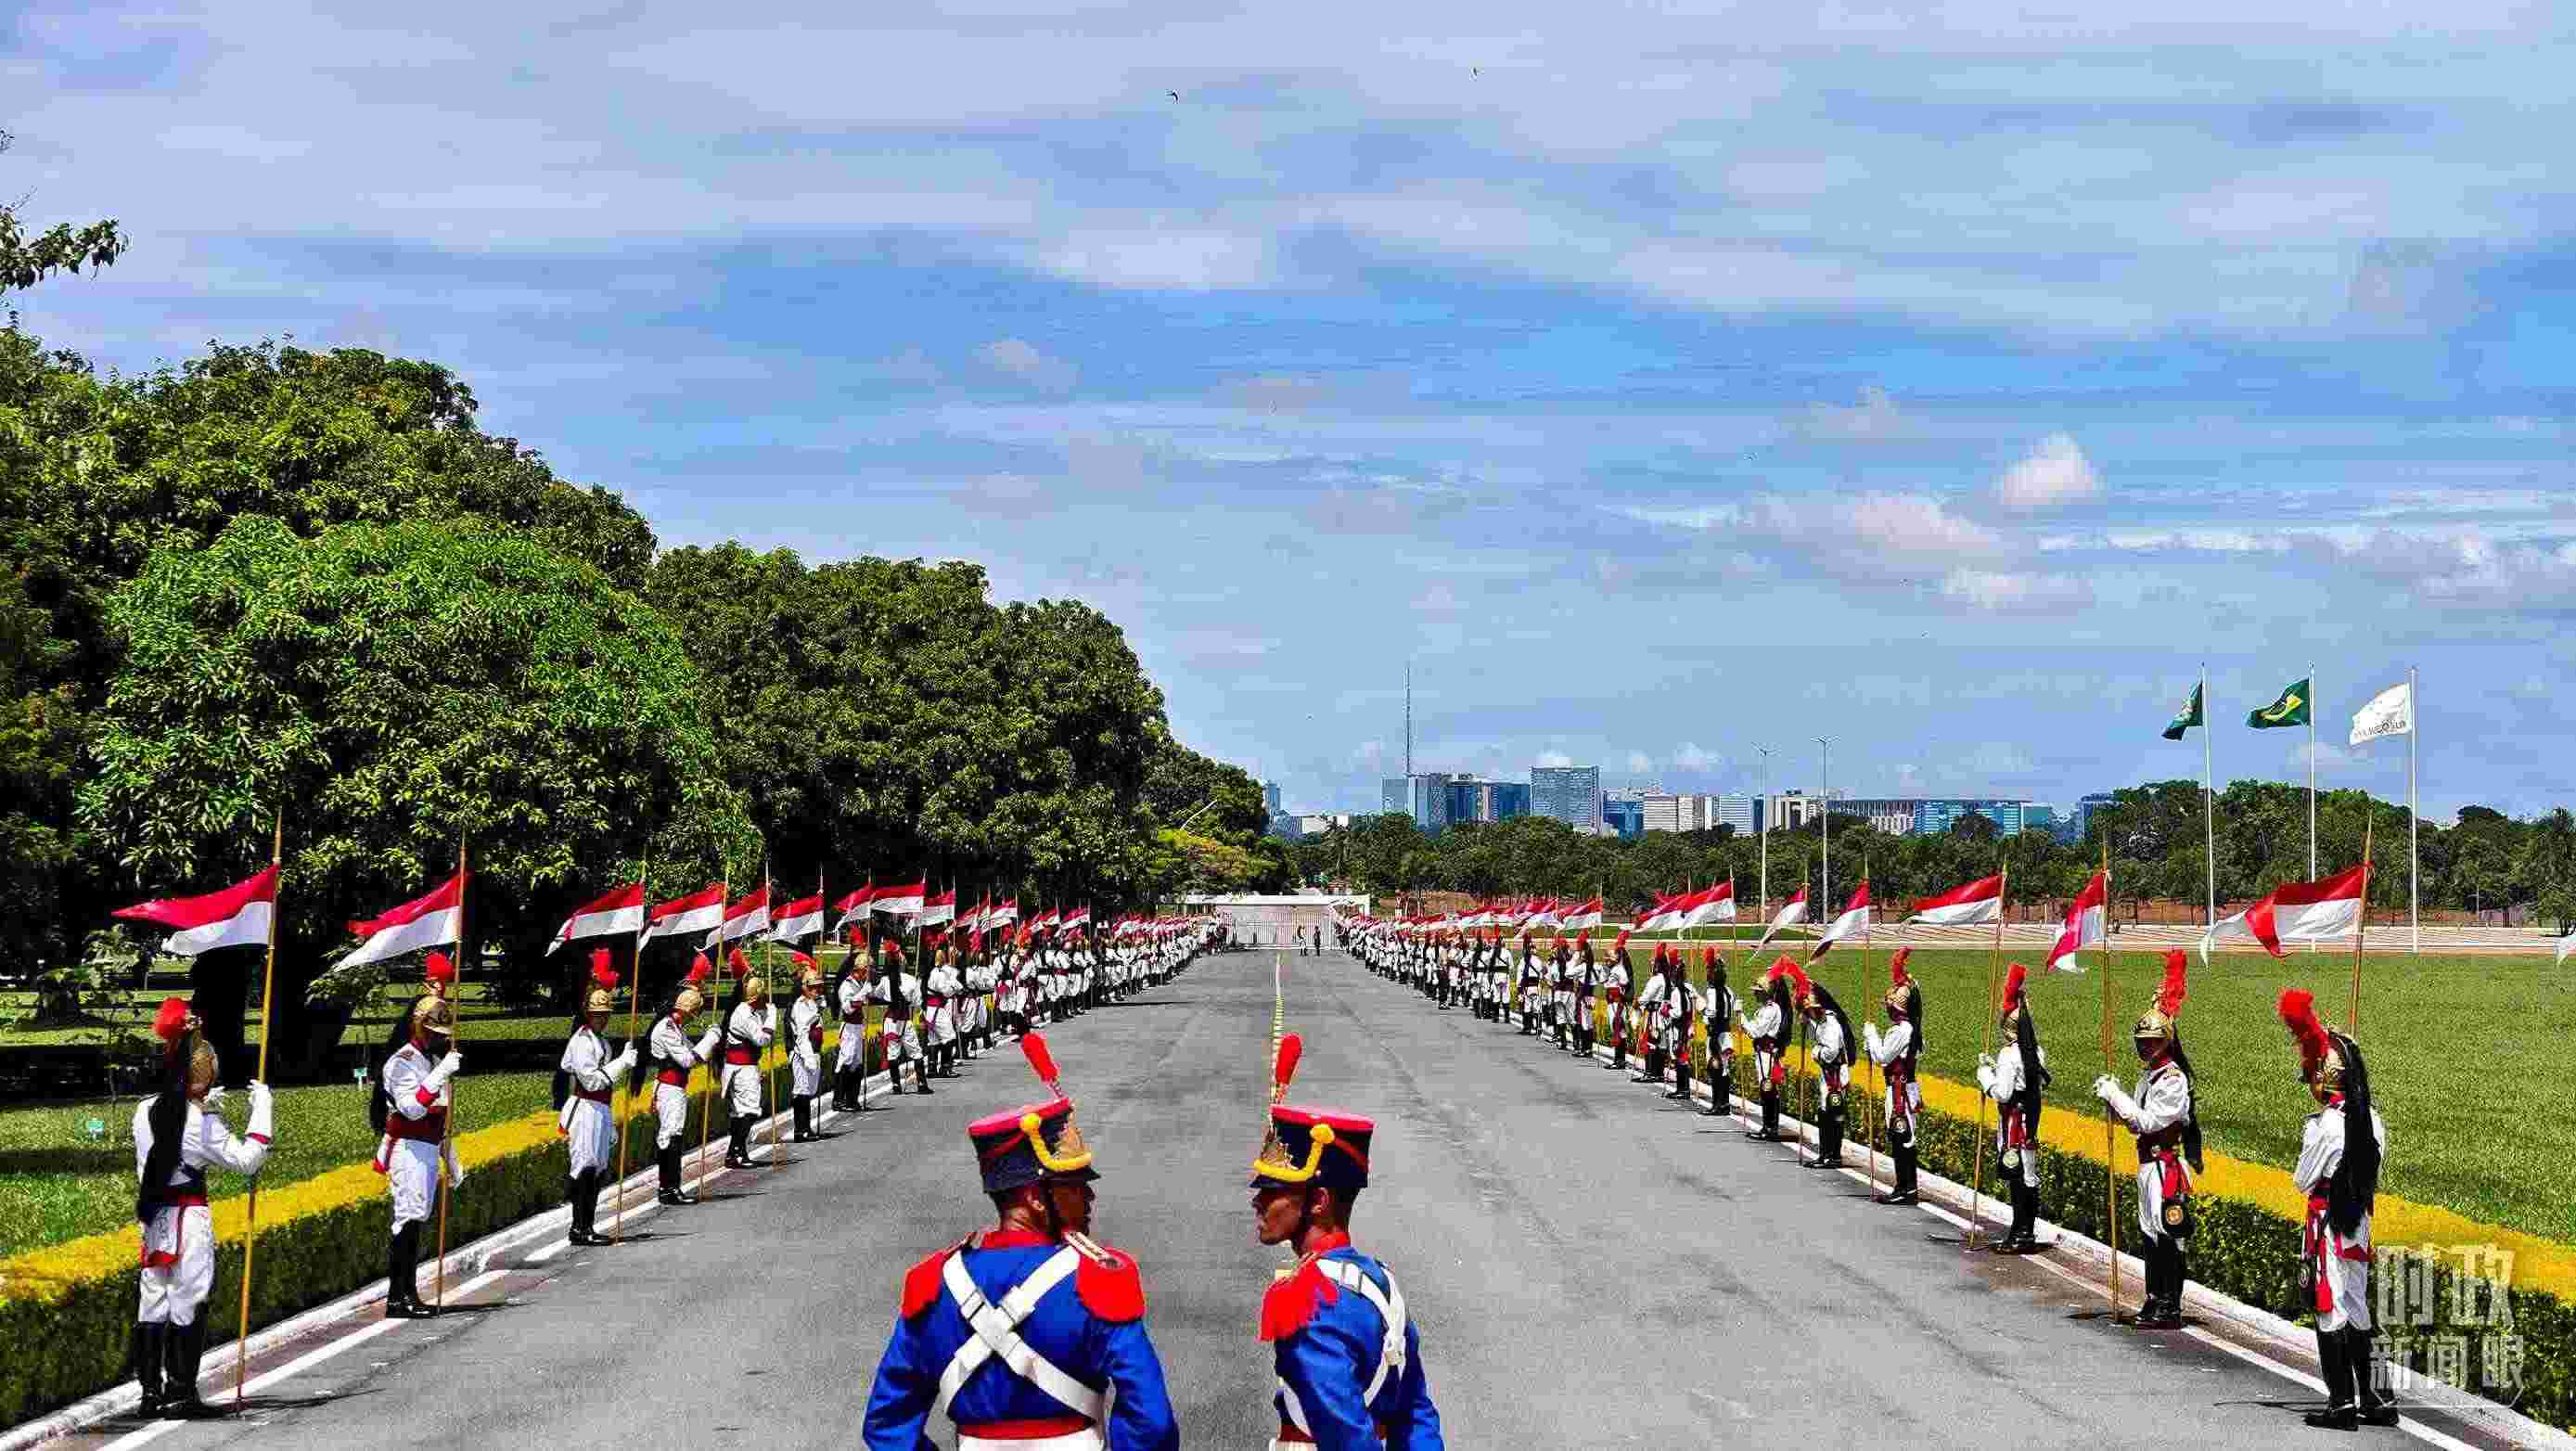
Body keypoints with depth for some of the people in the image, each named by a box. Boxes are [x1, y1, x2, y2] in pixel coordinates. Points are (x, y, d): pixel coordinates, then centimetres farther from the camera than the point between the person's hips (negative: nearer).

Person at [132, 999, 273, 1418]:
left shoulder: (145, 1111, 4)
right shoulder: (201, 1122, -16)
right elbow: (245, 1159, -11)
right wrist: (262, 1108, -6)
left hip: (153, 1218, 7)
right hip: (189, 1218, -7)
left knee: (154, 1302, 11)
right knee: (187, 1305, 0)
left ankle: (151, 1391, 14)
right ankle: (180, 1393, 2)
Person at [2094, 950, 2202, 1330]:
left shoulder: (2173, 1079, -16)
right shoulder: (2149, 1075, 13)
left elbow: (2147, 1120, -21)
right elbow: (2134, 1122, 17)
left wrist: (2116, 1094, -16)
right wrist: (2111, 1098, 1)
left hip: (2166, 1167, -10)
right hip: (2149, 1164, 10)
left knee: (2167, 1235, -5)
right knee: (2149, 1233, 14)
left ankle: (2169, 1310, -1)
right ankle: (2155, 1301, 23)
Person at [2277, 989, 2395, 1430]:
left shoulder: (2324, 1125, -18)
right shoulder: (2372, 1120, 3)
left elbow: (2302, 1181, -10)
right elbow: (2373, 1168, 12)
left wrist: (2304, 1157, 8)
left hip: (2328, 1221, -7)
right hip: (2360, 1219, 7)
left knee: (2330, 1309, 0)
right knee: (2357, 1307, 15)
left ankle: (2342, 1403, 2)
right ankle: (2372, 1398, 17)